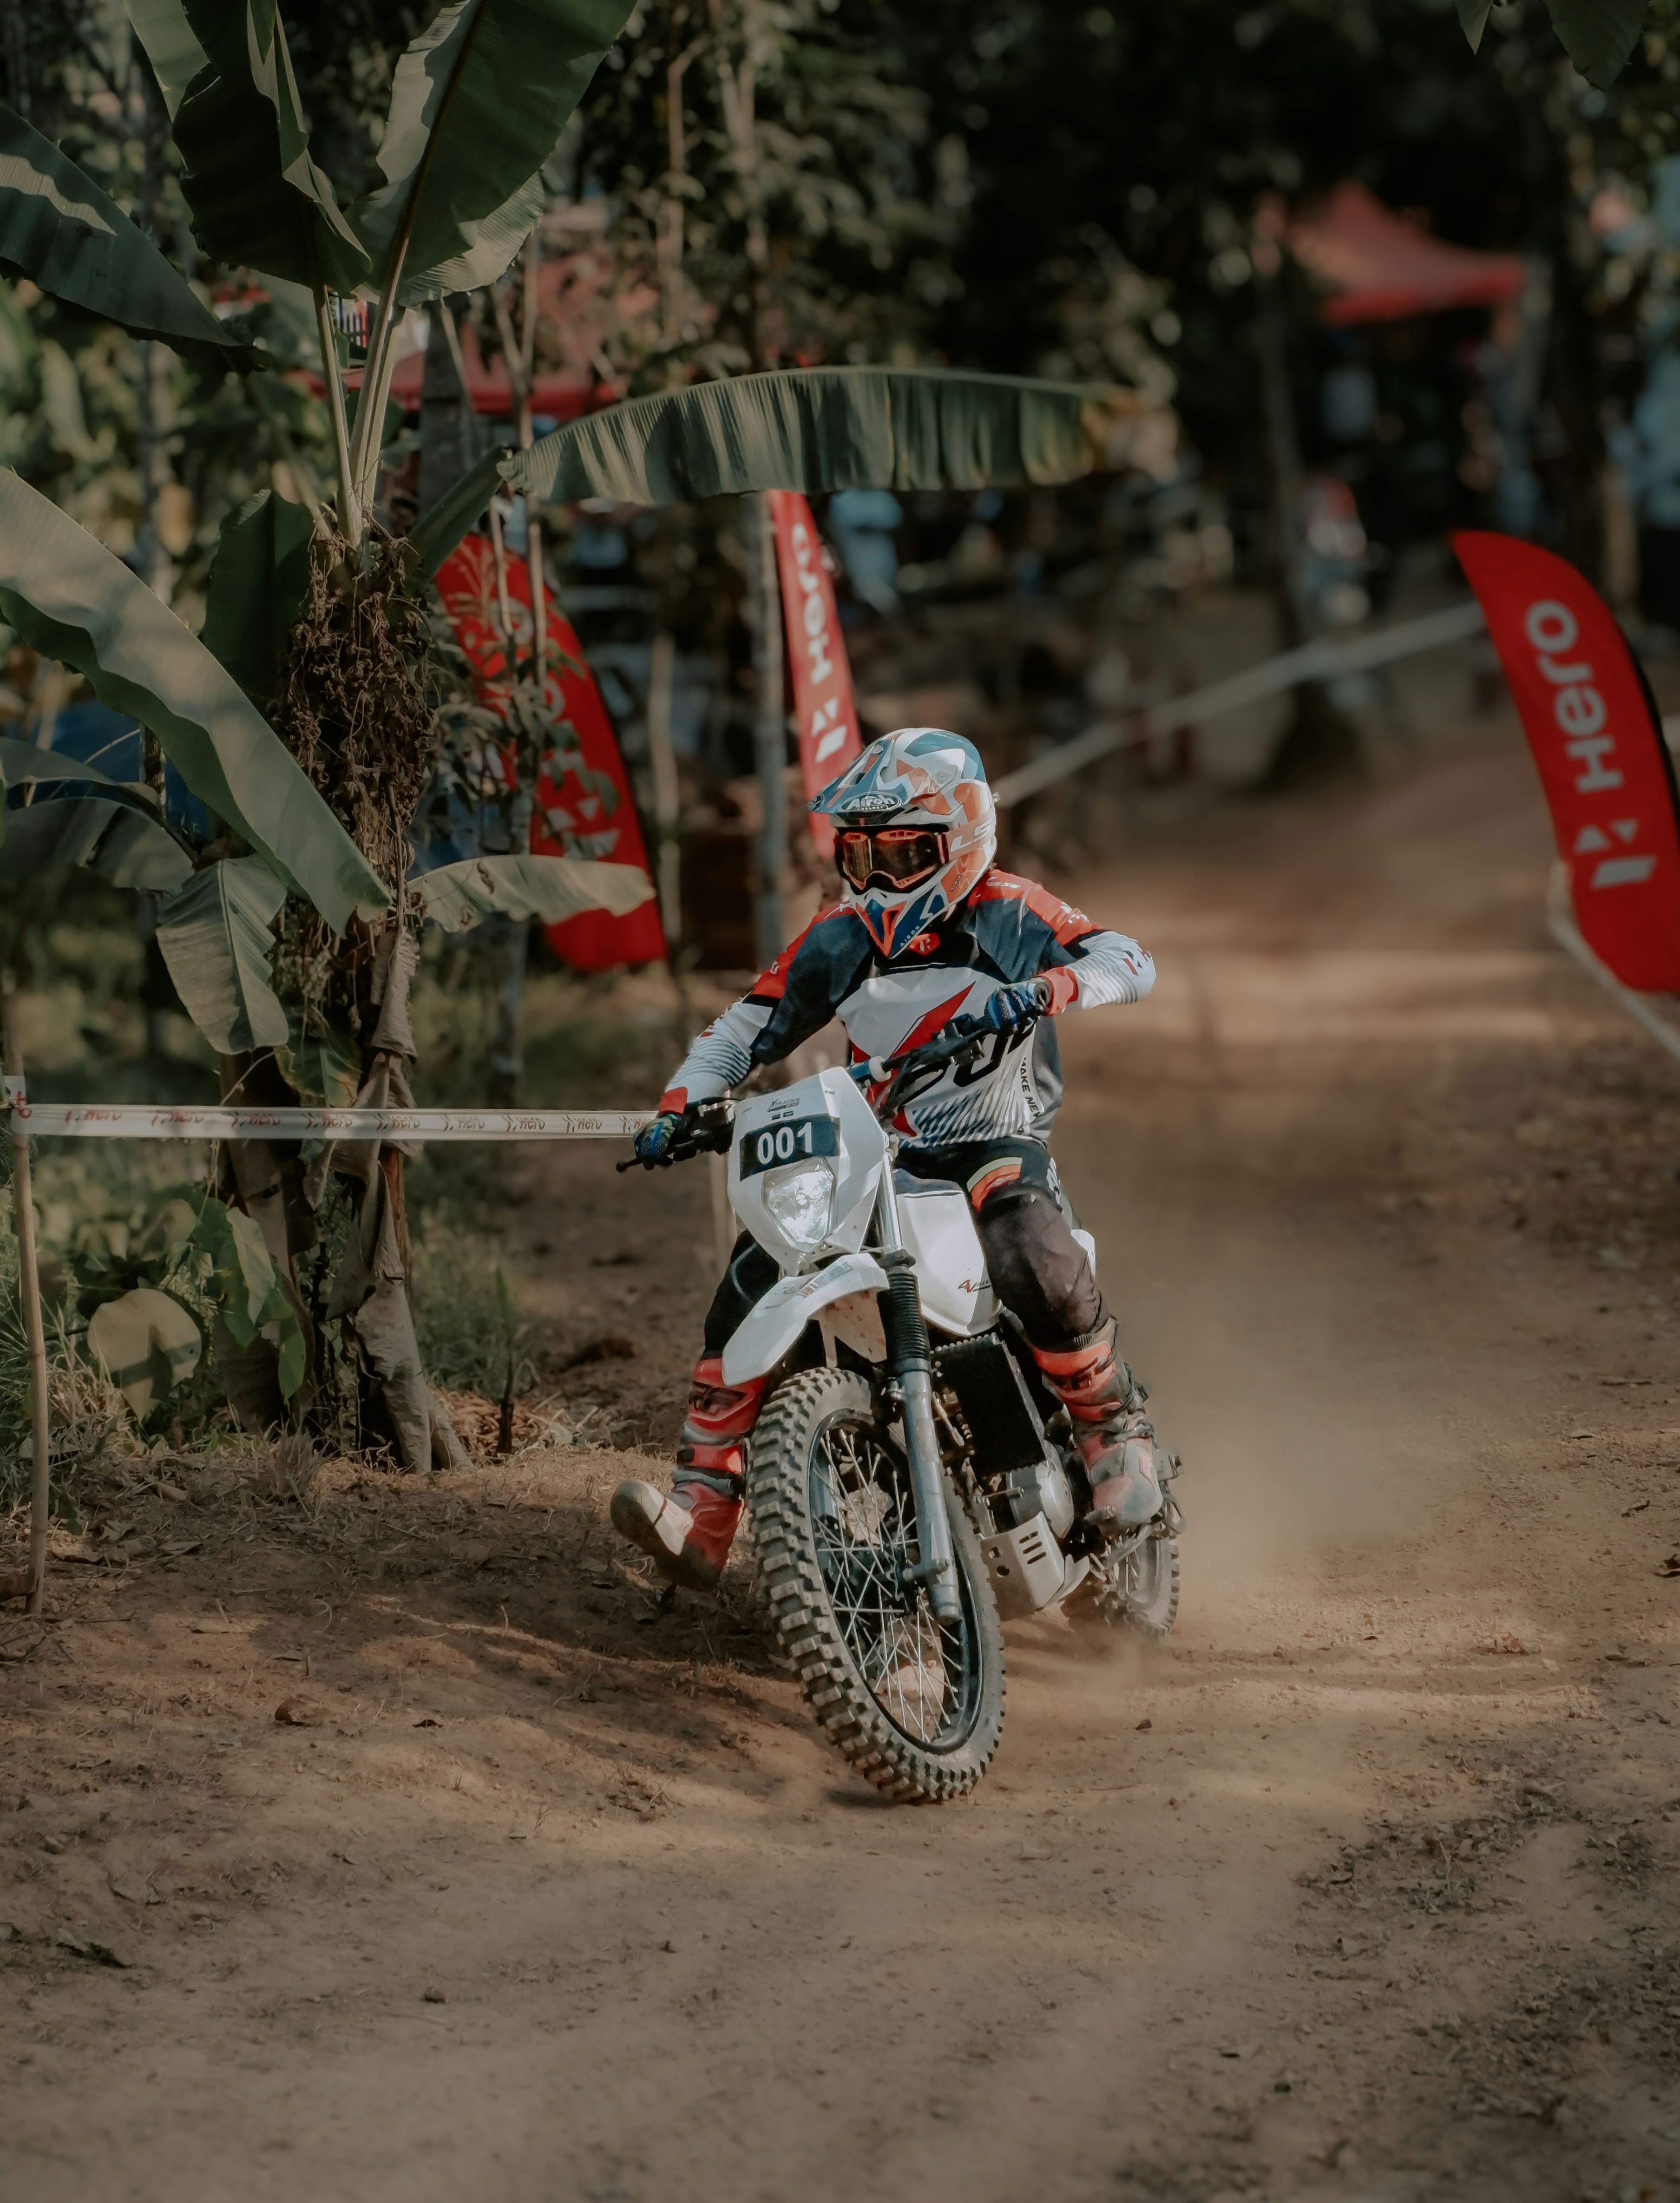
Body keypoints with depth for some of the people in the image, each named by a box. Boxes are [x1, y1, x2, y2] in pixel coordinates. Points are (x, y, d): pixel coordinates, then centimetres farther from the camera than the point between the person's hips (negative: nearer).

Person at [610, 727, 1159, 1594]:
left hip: (997, 1149, -5)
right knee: (751, 1277, -15)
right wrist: (678, 1108, -6)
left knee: (1034, 1262, -37)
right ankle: (700, 1513, -14)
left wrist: (1044, 990, -40)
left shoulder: (1004, 915, -7)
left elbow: (1127, 961, -20)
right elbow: (745, 1030, 10)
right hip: (877, 1158, 5)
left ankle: (1116, 1434, -11)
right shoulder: (840, 939, 6)